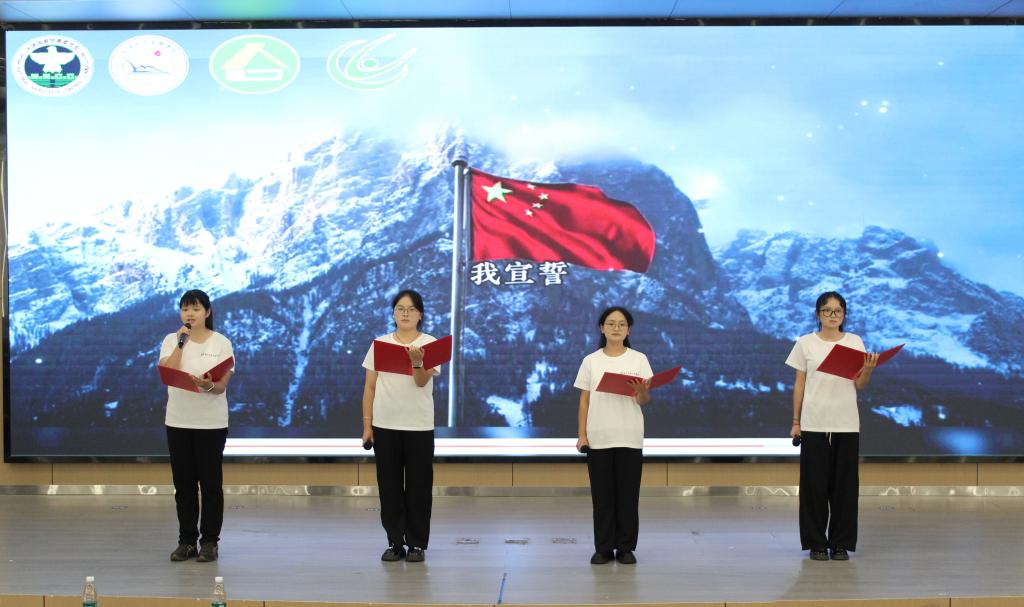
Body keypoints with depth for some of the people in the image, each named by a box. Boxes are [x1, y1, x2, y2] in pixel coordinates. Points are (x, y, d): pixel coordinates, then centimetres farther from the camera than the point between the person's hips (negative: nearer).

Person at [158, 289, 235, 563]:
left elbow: (222, 385, -11)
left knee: (210, 482, 2)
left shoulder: (221, 343, -3)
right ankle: (187, 541, 16)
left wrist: (209, 386, -33)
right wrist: (181, 342, -18)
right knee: (183, 483, 7)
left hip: (211, 423, -2)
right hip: (178, 422, 2)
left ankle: (209, 542, 10)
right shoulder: (171, 340, 2)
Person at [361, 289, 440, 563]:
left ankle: (417, 544, 12)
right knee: (389, 486, 7)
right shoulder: (380, 344, 5)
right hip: (385, 425, 2)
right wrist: (367, 424, 1)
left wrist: (417, 362, -38)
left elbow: (422, 381, -17)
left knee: (418, 486, 3)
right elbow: (370, 387, 6)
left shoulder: (429, 344, -3)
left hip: (418, 426, -2)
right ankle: (395, 542, 16)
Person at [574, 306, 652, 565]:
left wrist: (642, 390, -26)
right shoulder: (591, 361, 4)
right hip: (598, 438, 1)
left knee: (628, 494, 3)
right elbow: (584, 400, 5)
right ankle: (603, 548, 12)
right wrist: (582, 435, -2)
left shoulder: (639, 359, 2)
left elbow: (643, 401, -2)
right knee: (602, 494, 4)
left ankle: (625, 548, 12)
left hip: (629, 437, -1)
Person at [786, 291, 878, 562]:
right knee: (815, 483, 1)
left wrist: (868, 369, -18)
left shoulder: (855, 342, 5)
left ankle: (841, 543, 12)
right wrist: (795, 422, 0)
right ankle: (817, 543, 10)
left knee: (844, 483, 3)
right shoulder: (806, 343, 2)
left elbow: (859, 386, 3)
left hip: (846, 424, 1)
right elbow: (799, 384, 4)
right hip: (814, 423, -1)